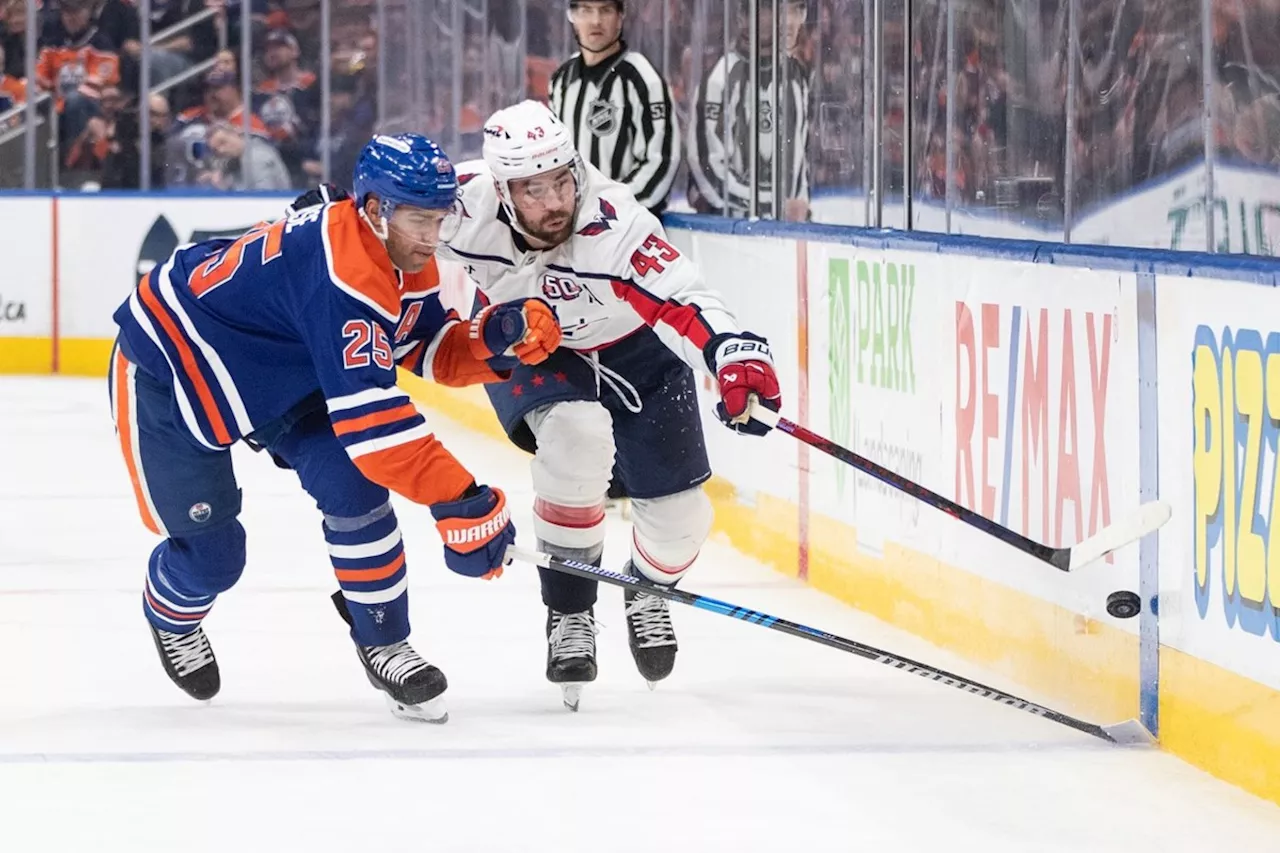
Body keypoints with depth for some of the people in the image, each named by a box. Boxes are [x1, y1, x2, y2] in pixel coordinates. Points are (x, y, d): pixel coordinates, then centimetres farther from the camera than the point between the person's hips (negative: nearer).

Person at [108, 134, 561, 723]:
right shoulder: (342, 271, -39)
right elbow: (369, 415, -43)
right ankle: (172, 614, 33)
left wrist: (496, 339, -23)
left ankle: (383, 643, 2)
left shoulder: (404, 253, -11)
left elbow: (433, 352, 0)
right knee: (210, 552, -3)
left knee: (352, 482, -12)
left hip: (272, 377, 8)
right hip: (166, 372, -8)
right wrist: (460, 503, -44)